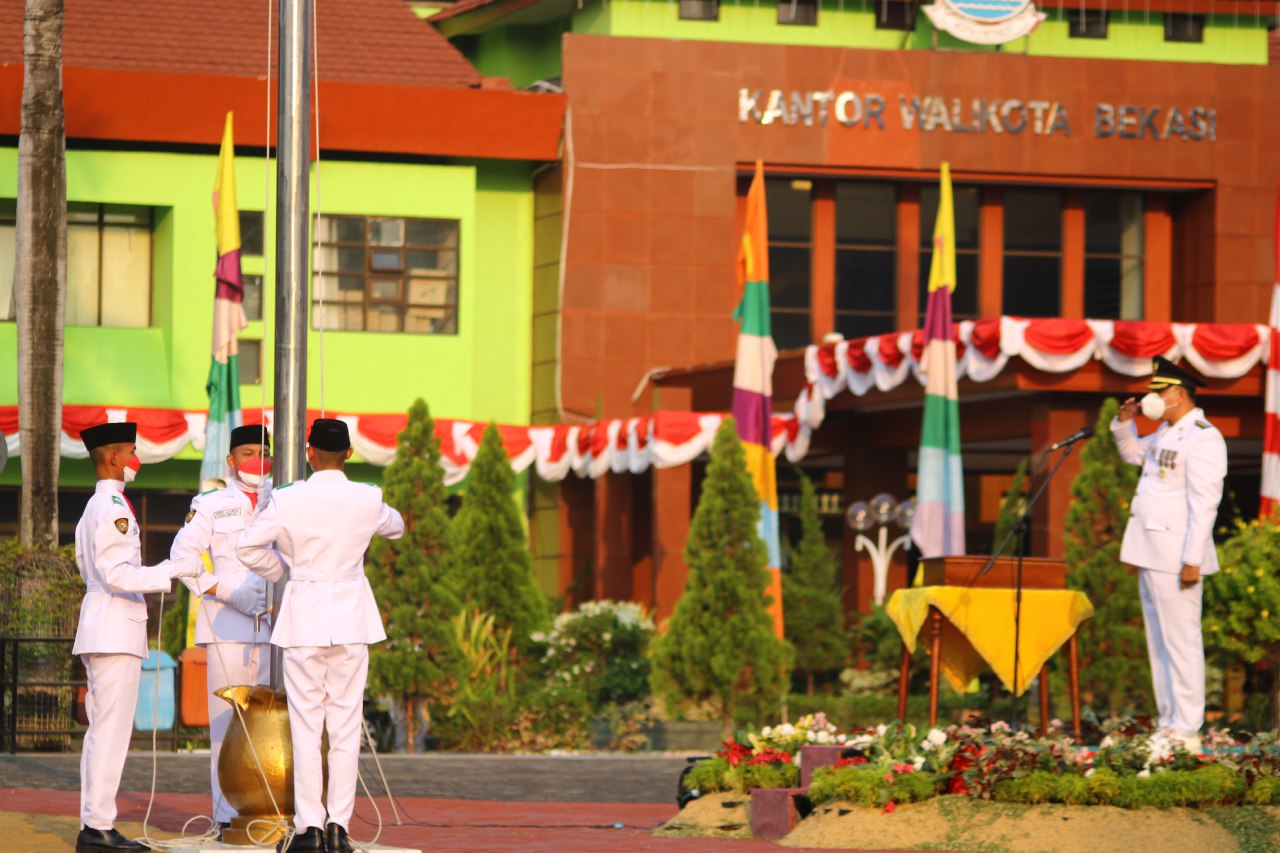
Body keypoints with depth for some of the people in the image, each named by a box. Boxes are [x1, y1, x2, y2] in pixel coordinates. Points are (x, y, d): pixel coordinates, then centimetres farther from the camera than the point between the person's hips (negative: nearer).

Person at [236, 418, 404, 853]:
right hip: (352, 618, 2)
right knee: (346, 727, 5)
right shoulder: (367, 499, -3)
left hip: (304, 618, -2)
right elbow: (395, 527, 18)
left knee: (305, 726, 2)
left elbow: (248, 547, -5)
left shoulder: (289, 500, -9)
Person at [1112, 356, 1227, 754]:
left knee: (1181, 643, -8)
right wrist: (1124, 423, 16)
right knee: (1159, 643, 12)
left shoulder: (1202, 438, -13)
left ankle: (1187, 733, -7)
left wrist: (1192, 560, -21)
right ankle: (1169, 726, 18)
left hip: (1176, 557, -10)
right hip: (1152, 554, 10)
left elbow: (1204, 504, -18)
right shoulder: (1167, 433, 16)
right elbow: (1133, 453, 36)